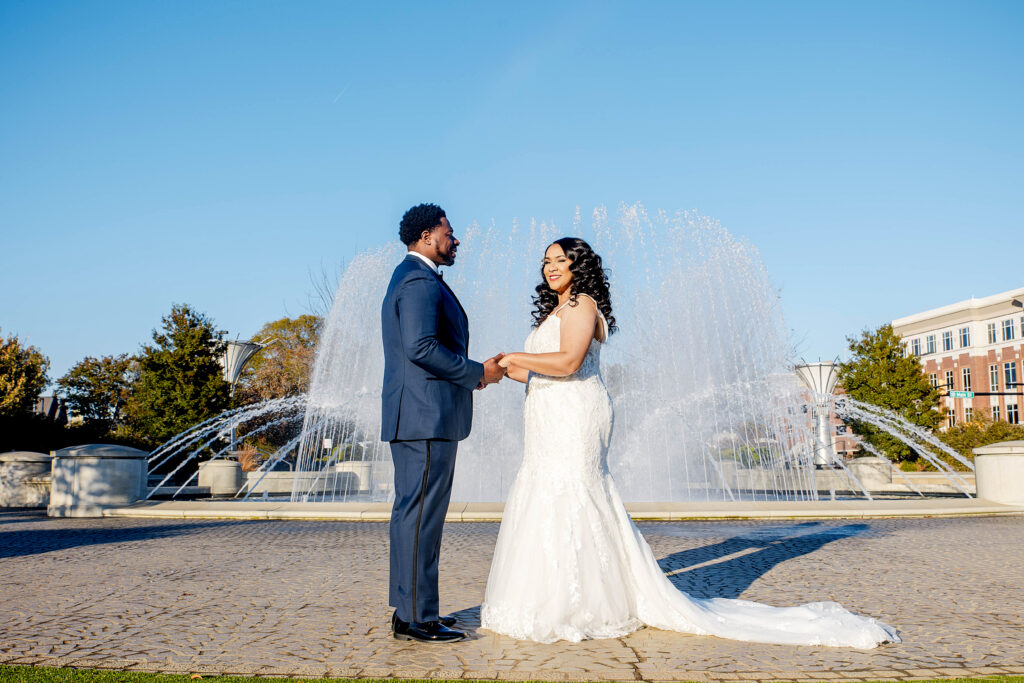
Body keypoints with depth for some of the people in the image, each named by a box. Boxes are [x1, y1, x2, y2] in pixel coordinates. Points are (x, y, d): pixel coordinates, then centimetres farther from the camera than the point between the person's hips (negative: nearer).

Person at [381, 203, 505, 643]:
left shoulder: (408, 279, 23)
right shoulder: (421, 281, -12)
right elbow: (421, 347, -23)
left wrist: (471, 373, 16)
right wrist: (477, 373, -13)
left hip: (416, 416, 11)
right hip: (426, 416, -11)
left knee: (413, 513, 13)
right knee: (420, 515, -8)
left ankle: (409, 610, 20)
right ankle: (415, 618, -3)